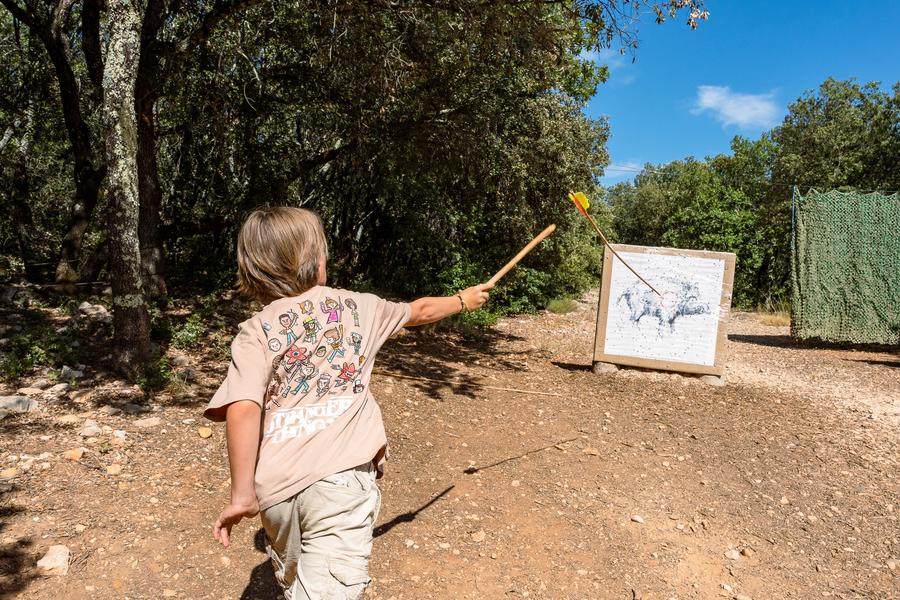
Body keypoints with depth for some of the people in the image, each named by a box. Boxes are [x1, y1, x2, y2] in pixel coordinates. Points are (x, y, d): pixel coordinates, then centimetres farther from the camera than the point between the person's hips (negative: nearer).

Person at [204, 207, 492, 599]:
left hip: (277, 485, 2)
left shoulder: (256, 331, 1)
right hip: (341, 476, -2)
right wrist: (463, 300, 40)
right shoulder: (356, 306, 6)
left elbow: (243, 408, -14)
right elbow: (420, 311, 22)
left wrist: (243, 494, -9)